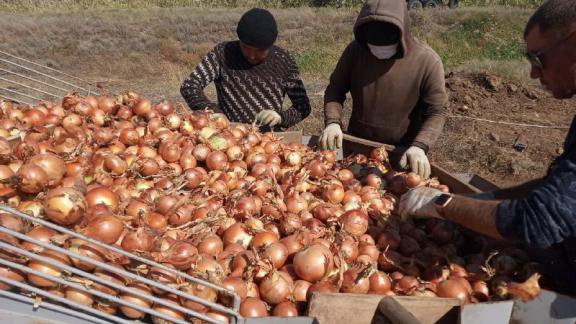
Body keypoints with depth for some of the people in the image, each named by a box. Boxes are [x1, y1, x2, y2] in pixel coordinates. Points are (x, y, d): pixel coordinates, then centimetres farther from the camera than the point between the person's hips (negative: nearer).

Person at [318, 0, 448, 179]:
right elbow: (335, 90, -2)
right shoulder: (355, 50, -12)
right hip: (356, 147, 2)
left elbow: (436, 111, -13)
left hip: (402, 154, -2)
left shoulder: (427, 61, -18)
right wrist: (333, 122, -19)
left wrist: (419, 146, -28)